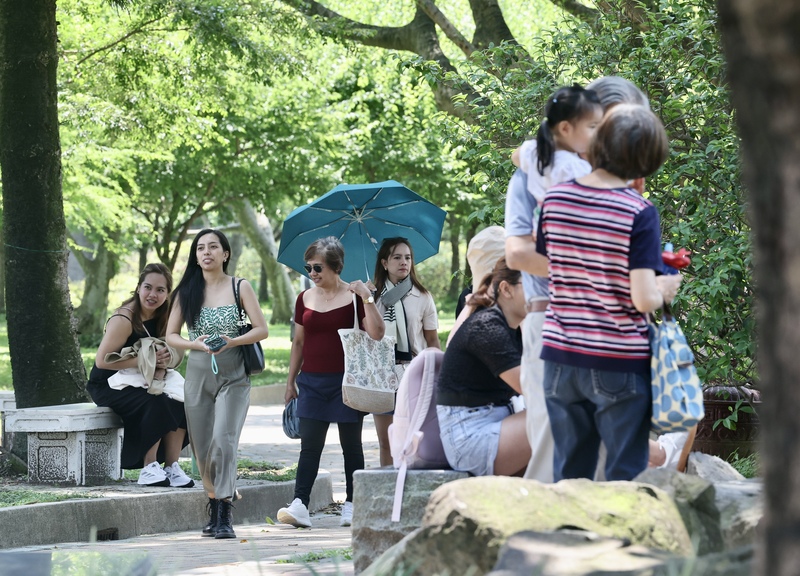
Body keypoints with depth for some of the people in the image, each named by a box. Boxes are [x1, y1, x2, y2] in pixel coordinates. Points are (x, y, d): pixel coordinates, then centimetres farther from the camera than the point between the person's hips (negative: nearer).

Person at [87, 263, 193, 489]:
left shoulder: (162, 318, 3)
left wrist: (164, 359, -13)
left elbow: (170, 355, 12)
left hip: (137, 385, 7)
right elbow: (102, 361, -26)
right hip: (107, 386, -7)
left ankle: (172, 466, -14)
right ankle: (149, 468, -22)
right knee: (156, 402, -31)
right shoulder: (124, 320, -20)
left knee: (179, 402, -18)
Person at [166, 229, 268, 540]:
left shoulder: (240, 287, 2)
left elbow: (262, 329, -1)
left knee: (223, 440, -17)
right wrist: (196, 344, -11)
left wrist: (232, 341, -17)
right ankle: (215, 508, 19)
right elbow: (171, 335, 8)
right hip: (198, 374, 3)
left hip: (233, 376, -3)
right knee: (202, 445, 4)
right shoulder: (187, 291, 8)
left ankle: (224, 517, -18)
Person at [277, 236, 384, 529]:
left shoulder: (354, 296, -3)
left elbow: (377, 334, -13)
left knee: (351, 444, 4)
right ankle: (299, 505, -10)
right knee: (309, 444, -3)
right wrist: (290, 381, 16)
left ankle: (351, 504, 11)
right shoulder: (305, 299, 9)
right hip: (312, 381, 3)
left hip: (346, 380, -3)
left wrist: (366, 297, -19)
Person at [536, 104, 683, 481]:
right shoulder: (639, 213, -14)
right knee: (625, 476, 5)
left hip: (561, 357, 4)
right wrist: (664, 291, 3)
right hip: (620, 364, -4)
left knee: (569, 473, 14)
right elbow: (643, 299, -17)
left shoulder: (555, 198, -1)